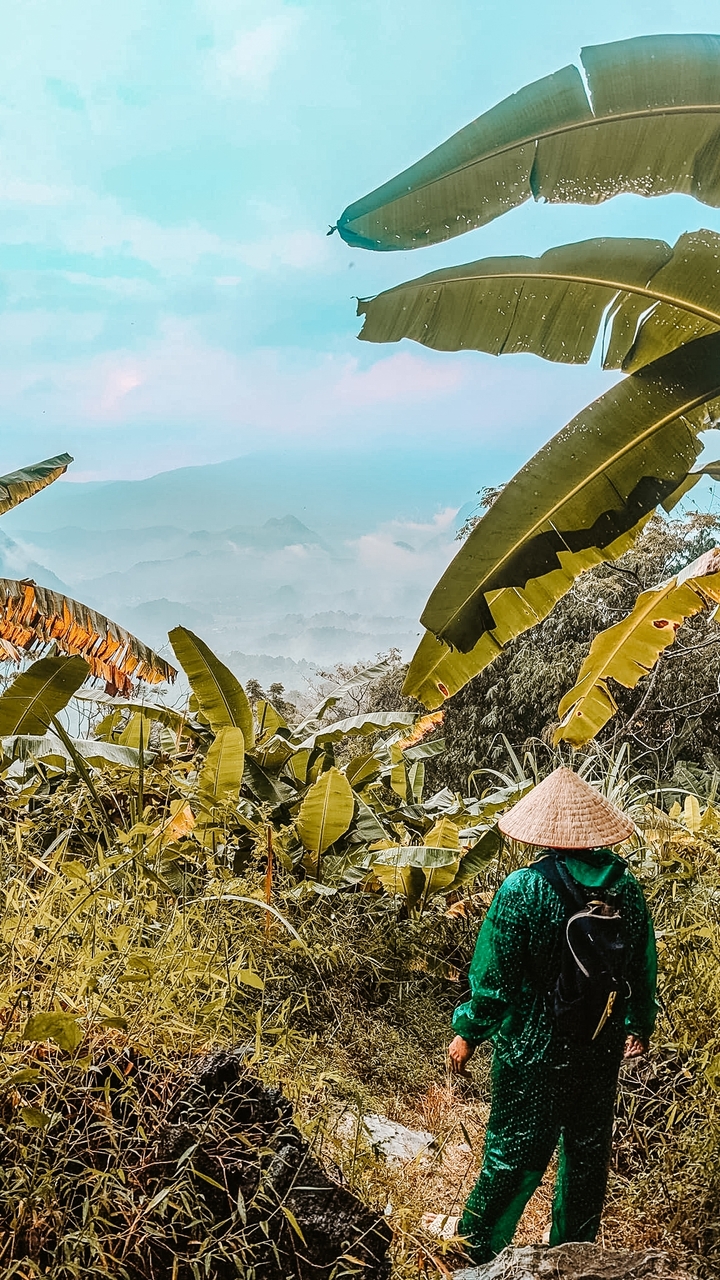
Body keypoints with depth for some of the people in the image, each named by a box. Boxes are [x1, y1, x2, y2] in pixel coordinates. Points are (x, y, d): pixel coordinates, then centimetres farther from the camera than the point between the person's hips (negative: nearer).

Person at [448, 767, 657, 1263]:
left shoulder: (523, 889, -20)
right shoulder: (626, 887, -7)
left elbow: (494, 978, -16)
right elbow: (644, 969, 5)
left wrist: (468, 1032, 0)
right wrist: (641, 1025, 21)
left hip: (534, 1052, -4)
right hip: (602, 1050, 4)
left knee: (514, 1155, 10)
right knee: (588, 1153, 21)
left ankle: (476, 1254, 27)